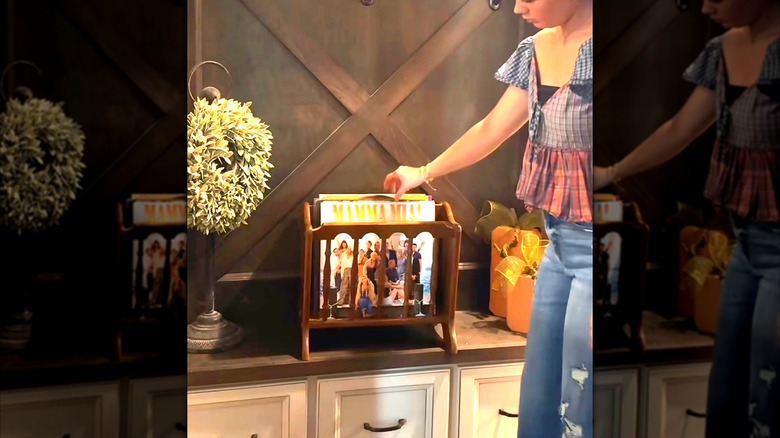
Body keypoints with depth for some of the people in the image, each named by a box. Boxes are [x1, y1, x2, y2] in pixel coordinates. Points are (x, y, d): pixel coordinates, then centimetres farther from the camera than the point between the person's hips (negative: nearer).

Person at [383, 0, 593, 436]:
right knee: (537, 401, 16)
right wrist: (423, 174, 31)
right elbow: (491, 129, 21)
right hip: (561, 241, 8)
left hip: (589, 246, -8)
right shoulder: (537, 50, 8)